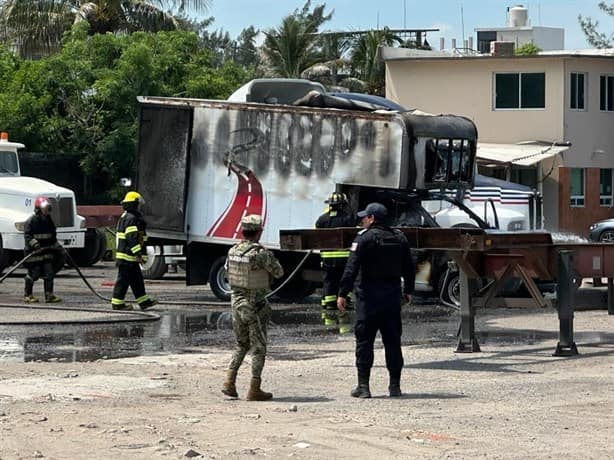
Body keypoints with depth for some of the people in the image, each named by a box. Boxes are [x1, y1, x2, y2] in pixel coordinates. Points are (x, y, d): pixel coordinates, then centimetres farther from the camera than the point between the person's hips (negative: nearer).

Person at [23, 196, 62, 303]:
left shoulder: (49, 220, 13)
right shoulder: (31, 221, -10)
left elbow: (52, 235, 25)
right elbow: (27, 235, -17)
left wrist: (56, 245, 19)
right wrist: (33, 242, -31)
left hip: (47, 251, 6)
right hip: (34, 252, -6)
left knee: (49, 273, 1)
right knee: (33, 273, -2)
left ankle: (49, 295, 5)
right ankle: (27, 295, 11)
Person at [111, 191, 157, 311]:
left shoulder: (125, 217, 20)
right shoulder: (131, 219, -15)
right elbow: (132, 238, -23)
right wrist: (138, 253, -23)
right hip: (127, 256, -11)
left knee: (137, 279, 14)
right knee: (123, 279, -6)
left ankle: (143, 301, 19)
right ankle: (117, 303, -2)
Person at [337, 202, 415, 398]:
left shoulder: (365, 238, -9)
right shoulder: (399, 238, 10)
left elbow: (352, 268, -15)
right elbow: (409, 268, 17)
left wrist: (342, 294, -14)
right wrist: (408, 290, 28)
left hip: (368, 296, -5)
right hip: (393, 294, 5)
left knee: (364, 340, -1)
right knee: (393, 341, 9)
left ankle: (363, 386, -3)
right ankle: (395, 385, 10)